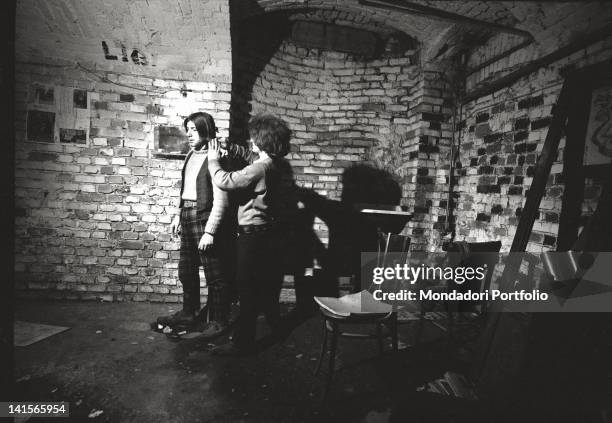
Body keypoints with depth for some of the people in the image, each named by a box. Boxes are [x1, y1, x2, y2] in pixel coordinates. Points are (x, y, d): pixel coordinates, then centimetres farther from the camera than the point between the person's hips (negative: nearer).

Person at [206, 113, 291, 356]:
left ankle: (242, 343, 13)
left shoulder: (260, 168, -20)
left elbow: (224, 182, -25)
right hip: (266, 233, 10)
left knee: (248, 290, 0)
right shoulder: (272, 165, 10)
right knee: (265, 286, 25)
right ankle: (274, 325, 44)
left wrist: (213, 160, -8)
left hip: (253, 235, -10)